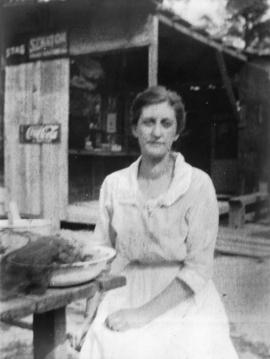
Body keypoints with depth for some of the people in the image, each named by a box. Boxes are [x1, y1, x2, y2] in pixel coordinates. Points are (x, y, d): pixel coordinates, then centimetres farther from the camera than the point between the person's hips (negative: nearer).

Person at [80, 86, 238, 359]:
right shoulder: (114, 184, 1)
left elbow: (198, 267, -9)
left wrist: (145, 313, -16)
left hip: (183, 300, -1)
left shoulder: (198, 184, -8)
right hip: (126, 296, 2)